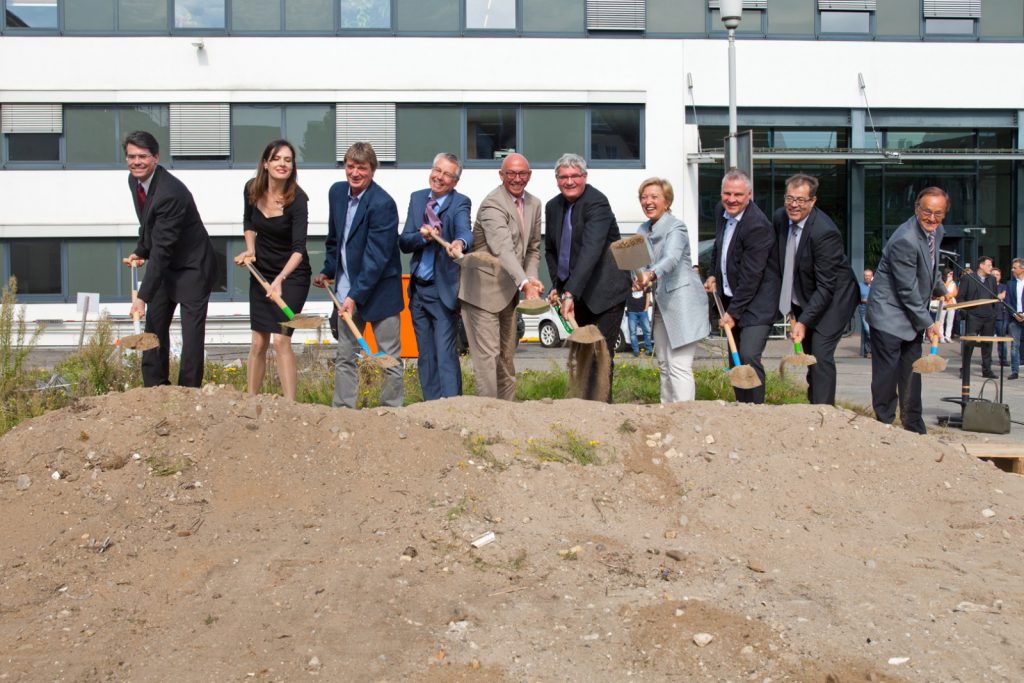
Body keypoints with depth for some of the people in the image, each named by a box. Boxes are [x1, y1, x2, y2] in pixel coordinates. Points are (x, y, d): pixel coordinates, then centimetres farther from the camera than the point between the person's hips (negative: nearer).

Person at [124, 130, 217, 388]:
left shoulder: (170, 193, -29)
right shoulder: (134, 179, -1)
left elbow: (162, 249, -30)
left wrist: (143, 297, -30)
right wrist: (141, 251, 2)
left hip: (192, 267, -9)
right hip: (164, 265, 9)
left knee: (192, 333, -7)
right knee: (154, 326, 10)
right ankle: (155, 389, 19)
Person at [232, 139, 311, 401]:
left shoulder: (297, 200, -20)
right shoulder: (252, 189, -5)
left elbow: (299, 248, -29)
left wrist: (280, 279, -43)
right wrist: (250, 250, 1)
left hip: (292, 275, -5)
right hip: (261, 272, 5)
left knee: (280, 340, -14)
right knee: (258, 342, 9)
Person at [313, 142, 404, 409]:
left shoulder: (382, 204, -19)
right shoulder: (337, 192, 4)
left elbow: (377, 257, -21)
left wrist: (356, 296, -23)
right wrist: (328, 271, 17)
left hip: (378, 290, -7)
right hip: (347, 290, 7)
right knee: (345, 357, 12)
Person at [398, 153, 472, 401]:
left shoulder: (460, 203, -8)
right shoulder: (417, 198, 8)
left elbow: (465, 230, -28)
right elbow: (403, 243, 3)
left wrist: (459, 243, -51)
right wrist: (422, 236, -18)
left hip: (444, 290, -6)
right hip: (418, 289, 6)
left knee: (446, 355, -11)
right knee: (425, 357, 13)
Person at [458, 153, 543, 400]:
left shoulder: (533, 204, 9)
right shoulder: (493, 205, -19)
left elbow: (533, 248, 15)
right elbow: (503, 249, -33)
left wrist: (532, 278, -4)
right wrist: (525, 283, -45)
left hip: (509, 291, 9)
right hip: (483, 290, -8)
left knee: (507, 356, 15)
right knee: (487, 354, -9)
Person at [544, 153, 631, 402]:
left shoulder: (597, 203, -19)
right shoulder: (553, 206, 6)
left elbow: (591, 251, -31)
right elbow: (550, 249, 19)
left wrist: (570, 292, -39)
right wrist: (557, 285, 6)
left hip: (605, 291, -7)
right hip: (576, 292, 7)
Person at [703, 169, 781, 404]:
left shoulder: (757, 226, -22)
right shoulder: (721, 211, 4)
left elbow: (751, 276, -21)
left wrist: (734, 312, -18)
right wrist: (713, 275, 10)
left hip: (757, 302, -8)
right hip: (731, 298, 8)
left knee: (749, 357, -17)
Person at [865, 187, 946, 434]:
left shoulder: (936, 231, 4)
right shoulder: (905, 240, -24)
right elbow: (908, 291, -20)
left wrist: (942, 290, 17)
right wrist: (928, 323, -14)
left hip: (912, 315, 9)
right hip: (889, 314, -9)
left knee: (911, 374, 13)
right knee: (887, 375, -4)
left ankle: (914, 428, 21)